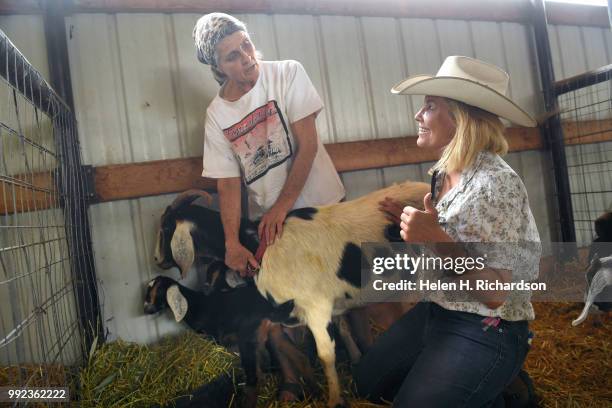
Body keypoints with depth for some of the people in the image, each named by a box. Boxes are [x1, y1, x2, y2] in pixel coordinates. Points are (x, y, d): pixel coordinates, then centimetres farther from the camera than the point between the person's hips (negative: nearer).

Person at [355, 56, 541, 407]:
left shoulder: (496, 182, -24)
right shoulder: (444, 173, 0)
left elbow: (494, 294, -24)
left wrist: (436, 240, -33)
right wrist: (411, 222, 2)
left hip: (485, 333, -8)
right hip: (436, 313, 8)